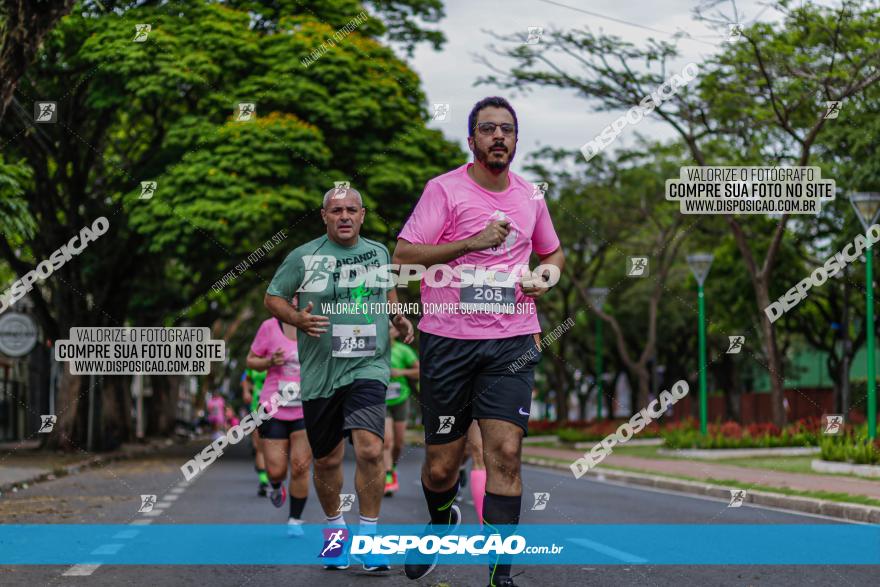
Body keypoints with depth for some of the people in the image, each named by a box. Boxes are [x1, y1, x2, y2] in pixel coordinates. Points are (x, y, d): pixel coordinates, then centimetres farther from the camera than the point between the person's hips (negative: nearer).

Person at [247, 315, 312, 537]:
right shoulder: (270, 327, -4)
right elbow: (251, 360, 6)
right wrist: (270, 362, -13)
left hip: (306, 410, 0)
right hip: (274, 409, 0)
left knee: (300, 467, -6)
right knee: (276, 470, 0)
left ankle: (295, 520, 11)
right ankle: (276, 487, 38)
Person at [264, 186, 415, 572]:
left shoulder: (380, 253, 9)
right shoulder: (303, 257, -1)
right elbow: (272, 297, 4)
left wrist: (399, 318, 8)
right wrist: (297, 318, -15)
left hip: (367, 368, 0)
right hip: (319, 374, 0)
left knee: (369, 448, -19)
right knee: (327, 460, 10)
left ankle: (369, 535, -6)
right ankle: (335, 527, 34)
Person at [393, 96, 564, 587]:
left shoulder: (531, 196, 12)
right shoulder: (445, 189, -3)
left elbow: (553, 251, 29)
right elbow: (404, 255, -10)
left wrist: (547, 272, 6)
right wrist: (474, 241, -17)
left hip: (512, 342, 2)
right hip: (448, 339, -2)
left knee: (505, 453, -12)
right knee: (442, 466, 4)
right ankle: (442, 522, 38)